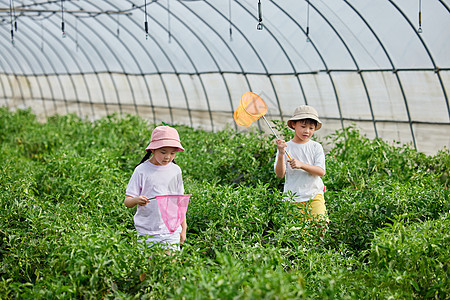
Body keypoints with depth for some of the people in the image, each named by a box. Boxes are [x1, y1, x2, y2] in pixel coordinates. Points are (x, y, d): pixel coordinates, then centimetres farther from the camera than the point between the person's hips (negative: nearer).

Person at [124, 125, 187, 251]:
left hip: (172, 232, 3)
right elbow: (127, 202, -5)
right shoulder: (142, 171, -5)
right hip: (147, 233, -2)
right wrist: (136, 200, -27)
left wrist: (183, 228, 13)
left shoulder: (175, 171, 6)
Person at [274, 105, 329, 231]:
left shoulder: (316, 147, 4)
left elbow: (321, 171, -8)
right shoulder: (286, 147, 3)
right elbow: (280, 174, -5)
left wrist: (301, 165, -22)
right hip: (293, 197, 0)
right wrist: (281, 154, -20)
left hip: (314, 195, 0)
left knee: (320, 223, -16)